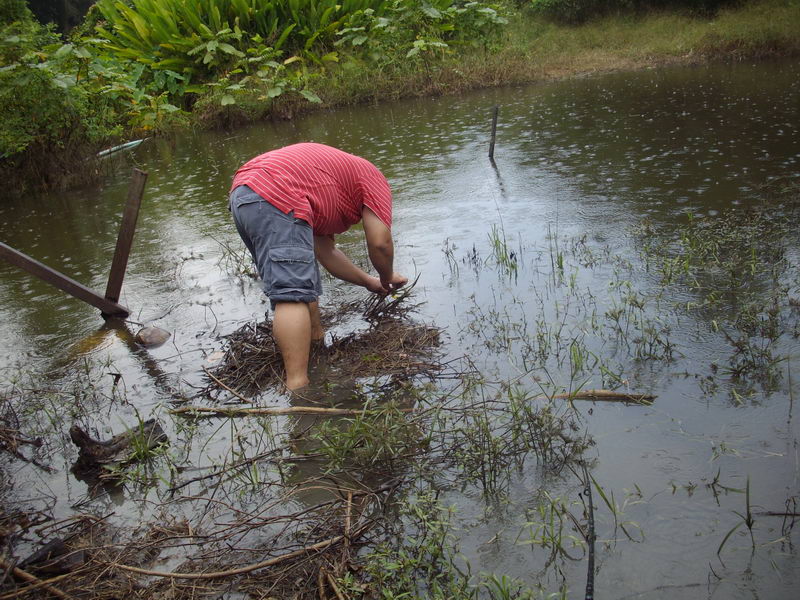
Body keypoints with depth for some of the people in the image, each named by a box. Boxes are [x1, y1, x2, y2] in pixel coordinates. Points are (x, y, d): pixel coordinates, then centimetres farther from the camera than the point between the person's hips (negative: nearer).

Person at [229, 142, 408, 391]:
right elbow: (380, 242, 5)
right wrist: (387, 278, 23)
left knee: (306, 286, 22)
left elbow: (326, 252, 36)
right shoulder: (373, 177, 16)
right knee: (295, 293, -15)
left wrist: (369, 282, 44)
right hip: (276, 196, -10)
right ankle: (297, 386, -22)